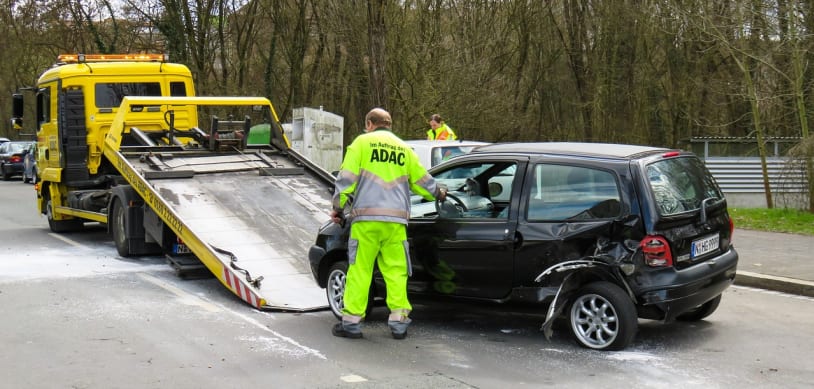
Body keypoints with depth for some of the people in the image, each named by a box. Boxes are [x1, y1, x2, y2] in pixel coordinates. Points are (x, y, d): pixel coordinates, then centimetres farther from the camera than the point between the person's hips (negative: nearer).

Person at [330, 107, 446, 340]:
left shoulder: (362, 142, 6)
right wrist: (438, 193, 43)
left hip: (366, 218, -3)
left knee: (359, 269, 1)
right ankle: (399, 321, 5)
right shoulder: (404, 148, 18)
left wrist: (338, 207, 8)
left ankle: (352, 321, 2)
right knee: (396, 271, 7)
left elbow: (347, 178, -1)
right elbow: (421, 180, 24)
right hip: (396, 220, 3)